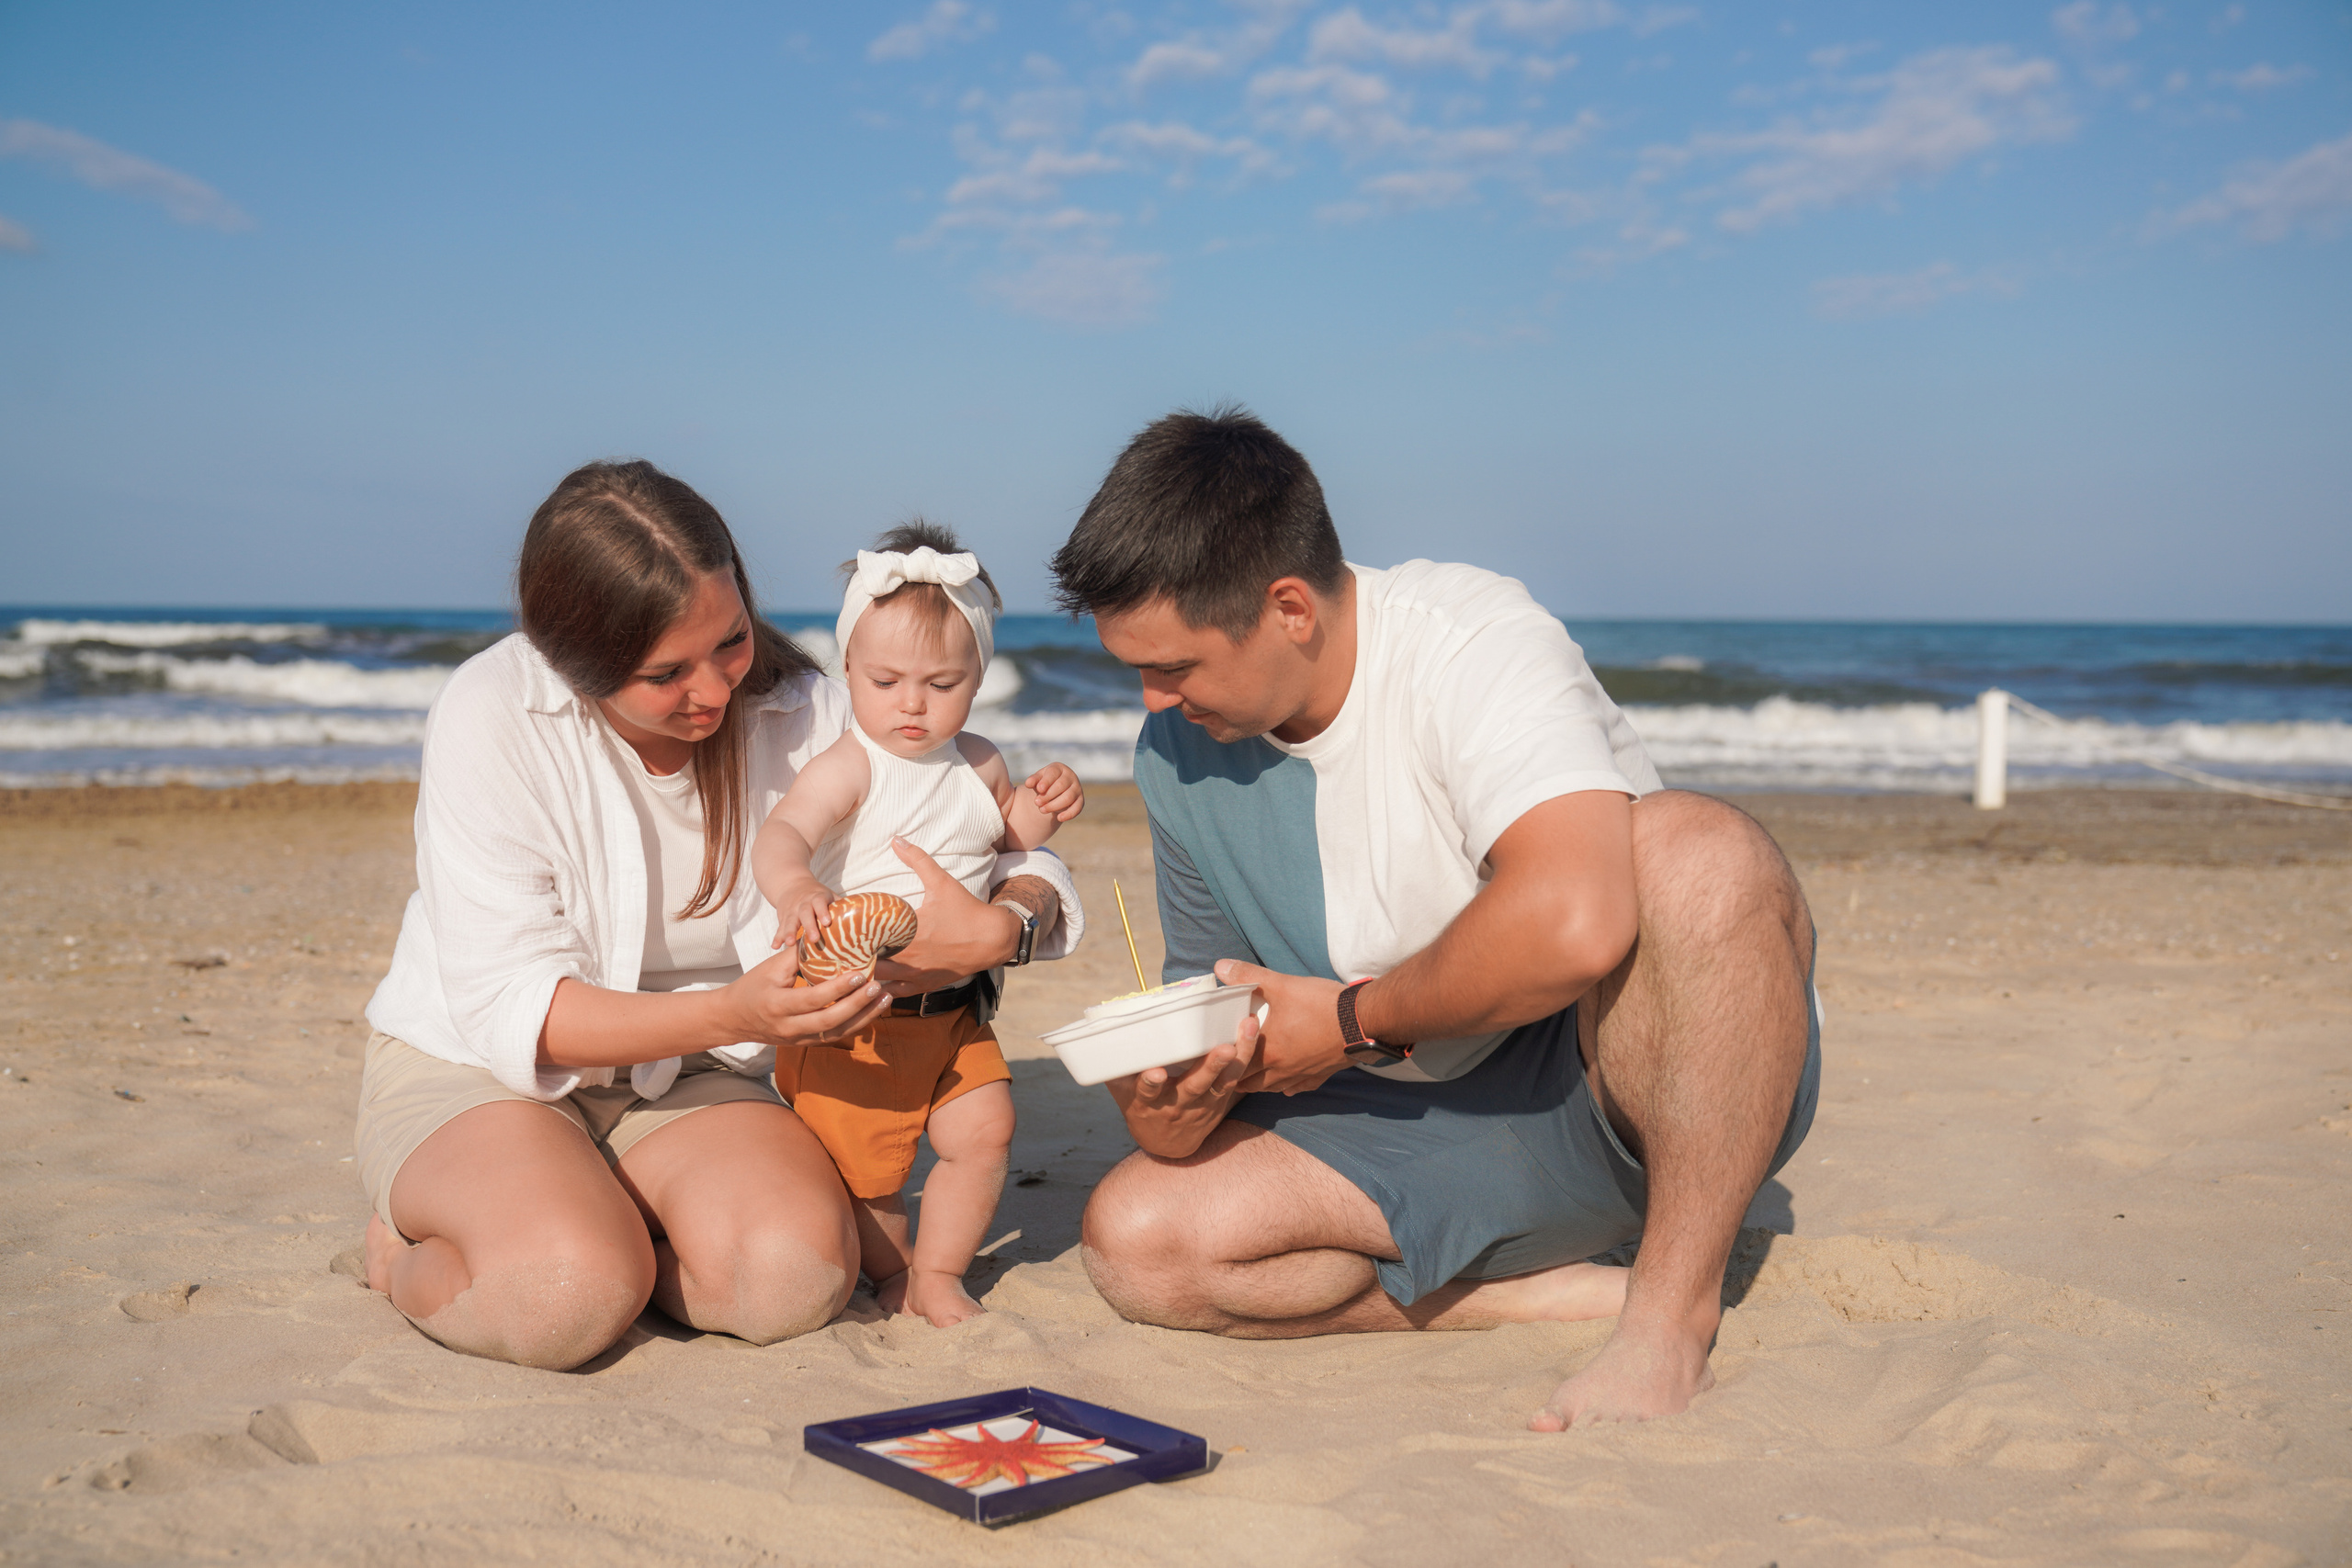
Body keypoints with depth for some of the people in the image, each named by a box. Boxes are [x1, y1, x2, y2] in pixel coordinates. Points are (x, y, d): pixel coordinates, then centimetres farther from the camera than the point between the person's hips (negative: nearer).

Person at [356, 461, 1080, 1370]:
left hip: (683, 1076, 3)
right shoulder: (491, 718, -20)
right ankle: (408, 1248, 2)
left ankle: (603, 1219, 3)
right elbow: (509, 1008, -23)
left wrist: (998, 929, -30)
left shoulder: (799, 712, -10)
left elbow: (1024, 867, -5)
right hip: (471, 1064, -2)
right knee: (569, 1294, -32)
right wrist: (733, 1014, -37)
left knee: (797, 1273, -27)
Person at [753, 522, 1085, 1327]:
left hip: (953, 1007, 6)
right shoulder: (847, 767, -17)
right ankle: (890, 1276, 31)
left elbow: (1000, 834, 25)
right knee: (862, 1157, 4)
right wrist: (793, 885, -57)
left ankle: (937, 1275, 21)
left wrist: (1040, 806, 3)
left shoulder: (977, 762, 4)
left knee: (984, 1128, 1)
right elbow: (781, 833, -35)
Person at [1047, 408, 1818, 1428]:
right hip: (1433, 1131, 6)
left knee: (1697, 854, -37)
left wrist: (1355, 1022, -23)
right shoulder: (1178, 754, 1)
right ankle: (1574, 1293, -9)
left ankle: (1675, 1317, -22)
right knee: (1135, 1239, -12)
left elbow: (1574, 925, -38)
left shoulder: (1470, 639, -21)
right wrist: (1176, 1099, -15)